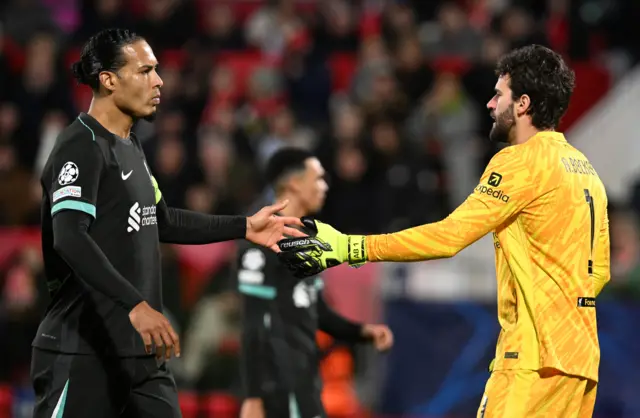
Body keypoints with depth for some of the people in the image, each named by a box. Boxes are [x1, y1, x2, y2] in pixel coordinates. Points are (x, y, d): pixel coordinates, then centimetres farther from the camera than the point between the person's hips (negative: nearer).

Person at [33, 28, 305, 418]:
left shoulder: (131, 144, 16)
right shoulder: (82, 146, -14)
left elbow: (158, 221, 29)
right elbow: (69, 239, -27)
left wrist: (244, 227, 25)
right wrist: (136, 305, -35)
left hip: (141, 347, 9)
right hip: (84, 353, -9)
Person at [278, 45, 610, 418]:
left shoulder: (523, 160, -10)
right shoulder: (586, 169, 16)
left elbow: (448, 236, -16)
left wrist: (347, 247, -15)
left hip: (537, 358, -9)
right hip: (582, 355, 9)